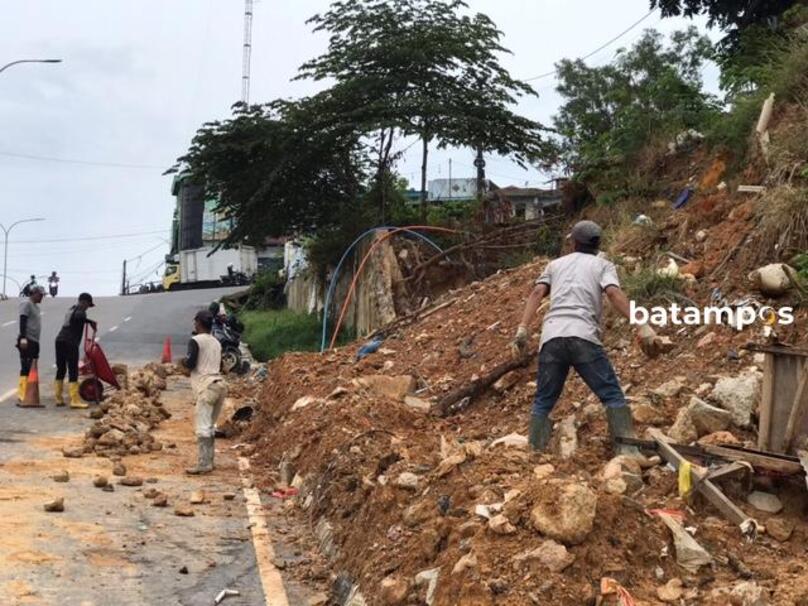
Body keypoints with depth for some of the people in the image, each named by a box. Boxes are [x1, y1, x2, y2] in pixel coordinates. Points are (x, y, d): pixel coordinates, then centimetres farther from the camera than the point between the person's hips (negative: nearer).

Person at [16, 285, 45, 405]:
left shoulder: (35, 306, 21)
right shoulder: (26, 303, -7)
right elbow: (22, 321, -16)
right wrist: (23, 338, -25)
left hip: (34, 341, 10)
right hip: (27, 341, -10)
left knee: (32, 370, 10)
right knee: (26, 369, -13)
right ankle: (22, 397, -15)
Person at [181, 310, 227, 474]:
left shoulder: (195, 341, -5)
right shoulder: (216, 342, 17)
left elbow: (190, 364, -11)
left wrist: (183, 362, 9)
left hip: (207, 386, -8)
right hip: (220, 384, 8)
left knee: (202, 427, -8)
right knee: (209, 426, 15)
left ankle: (204, 465, -11)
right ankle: (208, 461, 18)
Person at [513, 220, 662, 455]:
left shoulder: (556, 264, 26)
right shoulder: (602, 265, 17)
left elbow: (537, 293, 11)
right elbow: (614, 294, -3)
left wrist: (523, 328, 5)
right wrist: (642, 326, -10)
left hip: (551, 338, 3)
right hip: (583, 337, -3)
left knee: (543, 402, 12)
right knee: (612, 396, 3)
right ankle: (626, 449, -7)